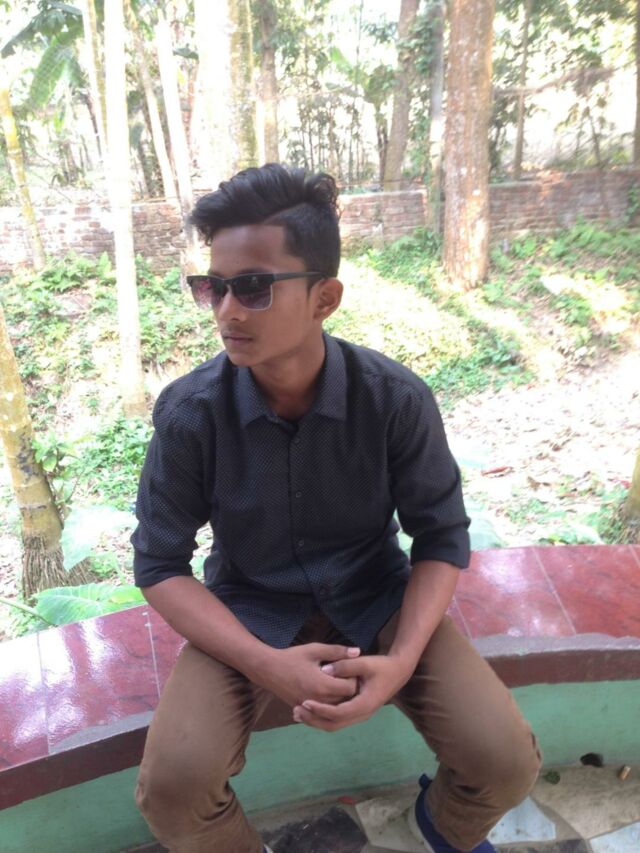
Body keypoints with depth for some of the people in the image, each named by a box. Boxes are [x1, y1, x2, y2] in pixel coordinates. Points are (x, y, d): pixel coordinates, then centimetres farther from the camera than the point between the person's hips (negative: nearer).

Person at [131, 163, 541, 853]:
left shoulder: (397, 398, -17)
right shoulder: (188, 413, -18)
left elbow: (442, 535, -7)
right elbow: (159, 562, -10)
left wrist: (401, 660, -22)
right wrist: (266, 664, -22)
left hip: (376, 597, 1)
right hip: (249, 611, 0)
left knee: (506, 763, -12)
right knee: (173, 789, -21)